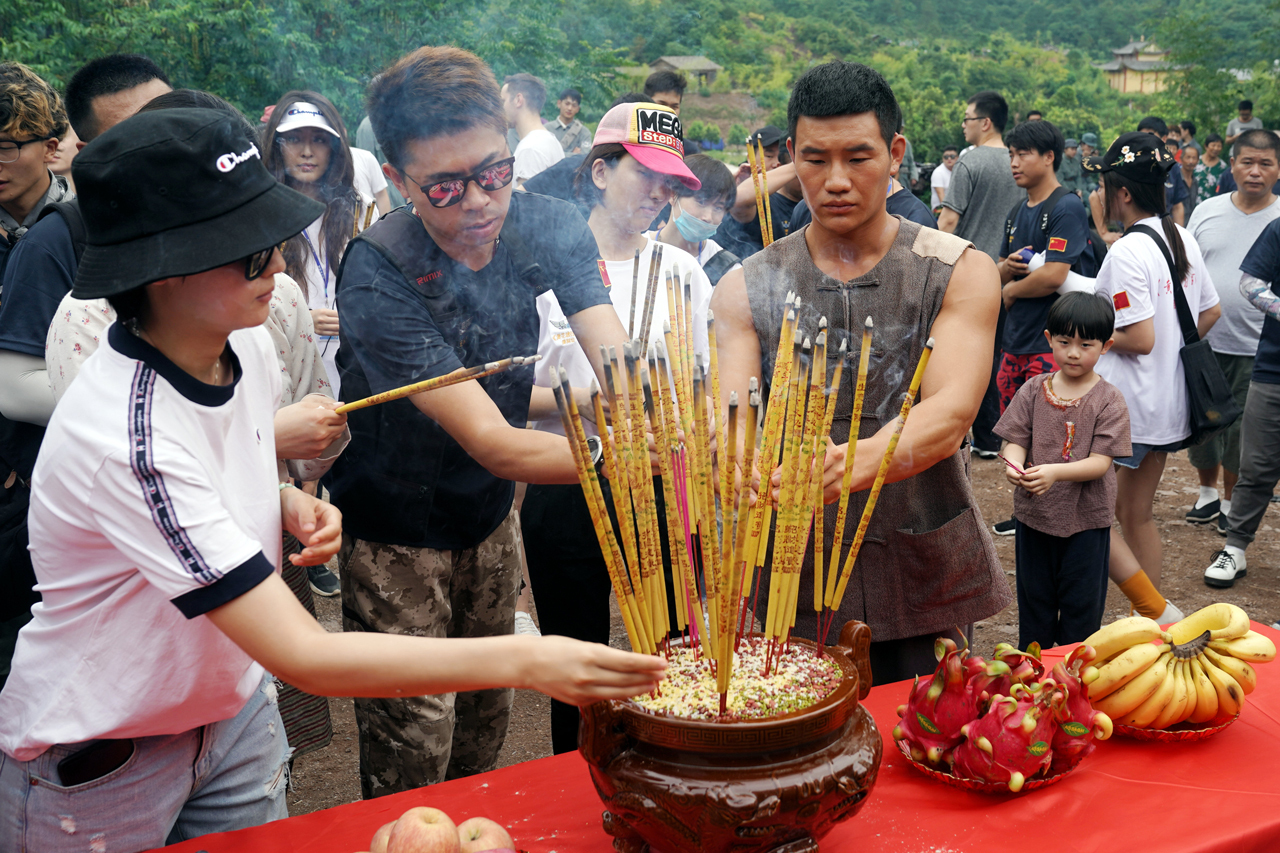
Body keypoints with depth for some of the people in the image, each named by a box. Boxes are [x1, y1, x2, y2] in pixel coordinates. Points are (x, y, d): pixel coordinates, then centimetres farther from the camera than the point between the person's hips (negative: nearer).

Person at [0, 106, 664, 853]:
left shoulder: (248, 347, -9)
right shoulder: (131, 438, -34)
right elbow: (305, 657, -37)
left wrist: (291, 504, -9)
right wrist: (527, 660, -41)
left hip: (233, 710, 6)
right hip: (98, 763, -6)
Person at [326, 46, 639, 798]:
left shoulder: (547, 226, -12)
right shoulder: (379, 277, -29)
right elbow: (494, 446, -34)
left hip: (491, 518, 5)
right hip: (396, 536, -5)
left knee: (485, 726, 22)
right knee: (412, 767, 3)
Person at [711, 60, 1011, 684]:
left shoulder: (960, 274, -3)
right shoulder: (747, 291, 2)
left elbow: (951, 413, -18)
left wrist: (852, 463, -39)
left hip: (926, 584, 0)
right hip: (795, 586, 1)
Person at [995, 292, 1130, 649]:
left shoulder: (1109, 400, -9)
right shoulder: (1033, 390, 0)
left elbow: (1100, 461, -15)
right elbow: (1015, 439, -3)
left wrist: (1054, 472, -31)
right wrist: (1014, 464, -26)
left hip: (1086, 518, -3)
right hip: (1034, 513, 3)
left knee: (1082, 607, 9)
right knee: (1034, 600, 17)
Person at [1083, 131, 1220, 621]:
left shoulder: (1126, 252, -20)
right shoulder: (1184, 240, 7)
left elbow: (1140, 339, -23)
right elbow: (1210, 314, 16)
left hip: (1125, 406, -9)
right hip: (1170, 402, 9)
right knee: (1135, 515, 18)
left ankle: (1159, 612, -3)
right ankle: (1150, 625, 26)